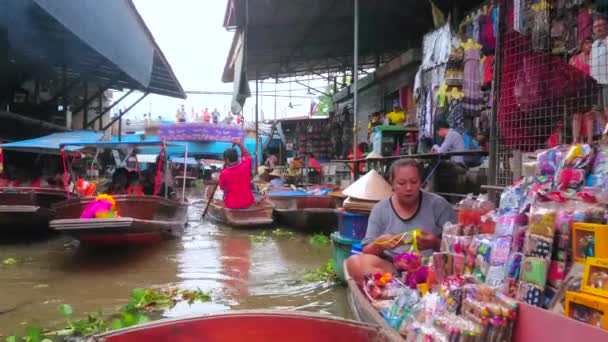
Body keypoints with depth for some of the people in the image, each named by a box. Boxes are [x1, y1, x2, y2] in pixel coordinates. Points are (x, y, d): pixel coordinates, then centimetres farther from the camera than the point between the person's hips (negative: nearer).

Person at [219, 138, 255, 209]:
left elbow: (222, 188, -1)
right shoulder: (245, 166, -15)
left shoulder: (224, 174, -22)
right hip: (248, 202, 2)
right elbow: (247, 155, 10)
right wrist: (240, 145, 2)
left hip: (231, 205, -2)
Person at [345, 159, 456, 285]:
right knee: (354, 262, -26)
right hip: (390, 267, 2)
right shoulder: (380, 209, 6)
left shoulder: (438, 204, 3)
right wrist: (378, 244, -17)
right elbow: (367, 251, 6)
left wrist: (435, 243, -19)